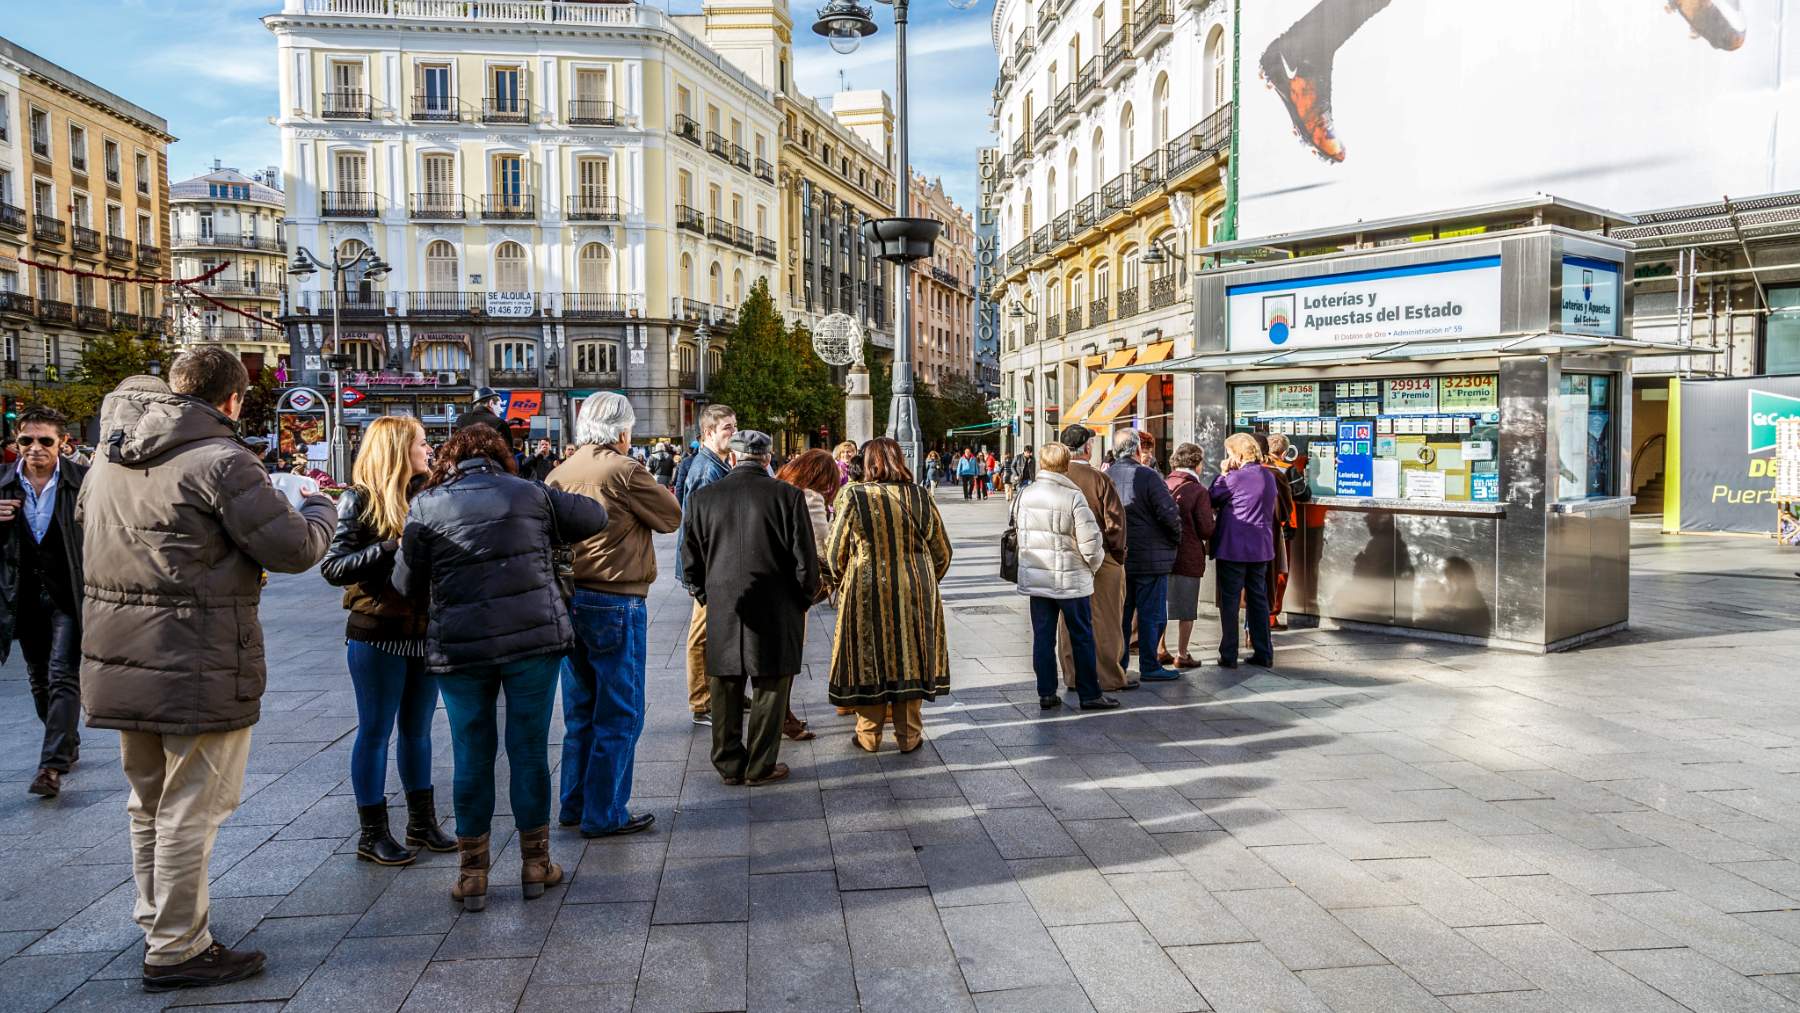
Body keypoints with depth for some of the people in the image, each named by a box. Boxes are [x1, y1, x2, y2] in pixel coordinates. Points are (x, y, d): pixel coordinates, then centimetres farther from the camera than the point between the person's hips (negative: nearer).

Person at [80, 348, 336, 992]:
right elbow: (293, 549, -17)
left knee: (150, 801, 22)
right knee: (190, 811, 3)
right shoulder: (218, 460, -17)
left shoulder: (108, 459, 8)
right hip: (199, 671, -8)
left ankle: (154, 921, 36)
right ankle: (176, 951, 13)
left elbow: (86, 524, 26)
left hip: (119, 665, 8)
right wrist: (321, 511, 4)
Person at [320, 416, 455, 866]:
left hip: (425, 632, 5)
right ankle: (372, 833, 16)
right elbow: (333, 567, -13)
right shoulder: (360, 501, -8)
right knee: (375, 731, 5)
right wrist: (390, 549, -23)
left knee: (418, 729, 14)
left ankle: (422, 821, 26)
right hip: (378, 635, -5)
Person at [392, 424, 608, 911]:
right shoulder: (530, 493, 4)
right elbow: (594, 518, 15)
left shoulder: (426, 505, 2)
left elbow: (406, 585, 4)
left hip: (459, 648, 0)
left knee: (472, 757, 10)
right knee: (530, 751, 10)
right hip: (535, 638, 0)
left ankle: (472, 874, 19)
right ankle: (535, 863, 20)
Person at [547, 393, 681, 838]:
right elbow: (671, 517, -3)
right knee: (619, 714, 3)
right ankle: (604, 814, 8)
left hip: (569, 600, 7)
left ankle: (575, 805, 26)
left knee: (580, 710, 18)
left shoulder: (560, 472, 7)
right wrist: (650, 486, 13)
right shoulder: (624, 470, -13)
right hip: (615, 603, -7)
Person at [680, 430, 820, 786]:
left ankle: (729, 764, 23)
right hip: (776, 611, -2)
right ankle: (761, 766, 16)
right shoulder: (788, 495, -9)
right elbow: (805, 559, -7)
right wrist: (805, 598, 8)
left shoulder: (702, 498, 0)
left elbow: (691, 562, 4)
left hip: (721, 613, 3)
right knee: (769, 689, 9)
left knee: (725, 689, 13)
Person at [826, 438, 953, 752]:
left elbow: (835, 553, 0)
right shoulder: (921, 498, -1)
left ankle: (868, 735, 18)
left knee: (868, 660, 9)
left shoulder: (854, 497, -9)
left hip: (866, 593, -2)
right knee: (910, 658, 11)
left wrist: (842, 580, 19)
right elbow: (942, 552, 8)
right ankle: (908, 735, 19)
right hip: (915, 595, 2)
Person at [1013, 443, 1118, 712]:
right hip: (1071, 579, -4)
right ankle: (1089, 695, 14)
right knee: (1082, 638, 8)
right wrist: (1095, 563, 3)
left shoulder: (1024, 495, -1)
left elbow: (1017, 530, 10)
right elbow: (1090, 543, -17)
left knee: (1042, 637, 11)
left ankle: (1046, 693, 15)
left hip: (1035, 578, 4)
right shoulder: (1074, 498, -16)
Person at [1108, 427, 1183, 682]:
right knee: (1151, 614, 4)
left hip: (1117, 557, 6)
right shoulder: (1148, 476, -16)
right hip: (1150, 557, -5)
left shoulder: (1106, 476, 0)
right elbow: (1170, 514, -17)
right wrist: (1176, 540, 0)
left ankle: (1117, 664, 21)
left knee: (1121, 612, 14)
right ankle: (1149, 667, 9)